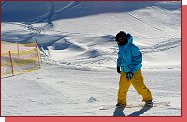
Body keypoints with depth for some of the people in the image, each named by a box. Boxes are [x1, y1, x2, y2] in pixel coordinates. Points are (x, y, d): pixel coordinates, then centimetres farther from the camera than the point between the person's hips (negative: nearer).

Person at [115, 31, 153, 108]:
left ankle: (148, 99, 12)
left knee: (139, 86, -6)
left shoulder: (133, 48, -19)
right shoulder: (121, 48, 6)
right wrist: (118, 65, 35)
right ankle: (121, 102, 17)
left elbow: (137, 61, -20)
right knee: (122, 88, 2)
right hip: (124, 72, 6)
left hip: (135, 72, -6)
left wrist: (132, 72, -24)